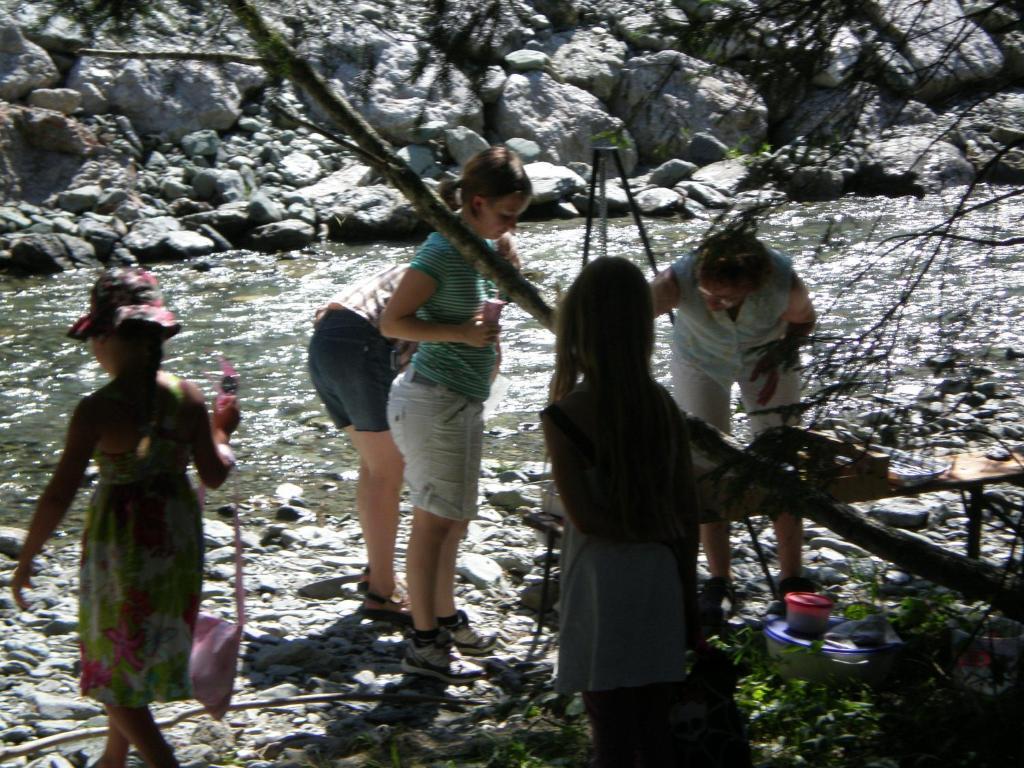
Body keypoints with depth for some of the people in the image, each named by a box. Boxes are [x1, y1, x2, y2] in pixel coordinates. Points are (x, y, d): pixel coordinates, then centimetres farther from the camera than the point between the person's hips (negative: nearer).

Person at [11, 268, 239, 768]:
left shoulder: (98, 410, -20)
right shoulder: (187, 397, -7)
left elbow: (59, 496, -18)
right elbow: (215, 475, -1)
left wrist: (25, 561, -8)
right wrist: (221, 431, 18)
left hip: (122, 542, -6)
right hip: (178, 538, 6)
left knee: (117, 670, 10)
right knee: (145, 655, 24)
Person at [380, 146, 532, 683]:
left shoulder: (484, 247, 8)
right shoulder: (443, 251, -19)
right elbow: (392, 322, -19)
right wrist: (460, 332, -25)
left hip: (463, 402, 9)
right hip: (432, 401, -9)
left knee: (454, 517, 17)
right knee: (434, 519, -4)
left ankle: (446, 619, 30)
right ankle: (423, 644, 3)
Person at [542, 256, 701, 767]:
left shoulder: (564, 416, -15)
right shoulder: (662, 405, 0)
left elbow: (585, 517, -17)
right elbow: (689, 509, 3)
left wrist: (647, 531, -1)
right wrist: (687, 596, 11)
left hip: (603, 585, -5)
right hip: (660, 578, 5)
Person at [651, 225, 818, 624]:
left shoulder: (786, 285, -35)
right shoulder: (679, 280, -40)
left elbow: (804, 320, -11)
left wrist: (780, 357, -24)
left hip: (765, 356, 0)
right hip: (700, 361, 0)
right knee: (707, 464, -2)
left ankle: (792, 578, 10)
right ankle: (719, 581, 8)